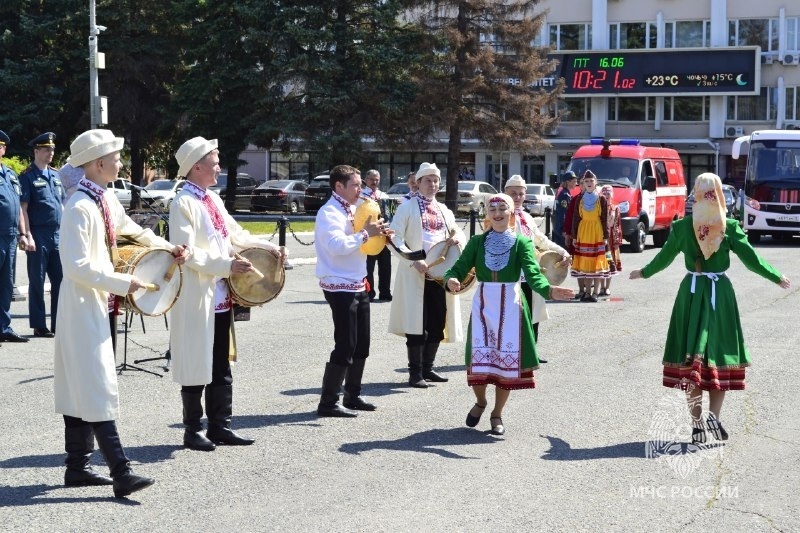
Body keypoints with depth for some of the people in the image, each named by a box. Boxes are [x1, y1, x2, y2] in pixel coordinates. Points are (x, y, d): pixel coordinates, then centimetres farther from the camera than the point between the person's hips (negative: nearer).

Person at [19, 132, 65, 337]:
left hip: (57, 234, 6)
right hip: (39, 235, -6)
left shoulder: (55, 174, 14)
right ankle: (39, 326, 7)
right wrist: (28, 236, -16)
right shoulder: (27, 176, -5)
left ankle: (59, 324, 14)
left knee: (61, 279, 7)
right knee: (37, 282, 1)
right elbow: (23, 208, -10)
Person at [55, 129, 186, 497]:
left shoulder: (106, 200, 8)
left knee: (80, 387, 13)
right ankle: (121, 474, -10)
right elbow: (77, 267, -24)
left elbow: (128, 228, 29)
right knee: (98, 388, -10)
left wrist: (166, 247, 23)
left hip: (97, 303, 9)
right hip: (82, 304, -9)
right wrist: (122, 283, -19)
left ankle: (77, 467, 21)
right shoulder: (80, 208, -20)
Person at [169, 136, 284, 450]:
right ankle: (193, 431, 13)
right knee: (196, 367, 2)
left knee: (221, 368, 13)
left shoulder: (213, 199, 13)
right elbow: (187, 252, -20)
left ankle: (220, 427, 22)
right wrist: (227, 265, -24)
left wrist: (267, 247, 6)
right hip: (197, 298, -8)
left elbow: (235, 235, 20)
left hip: (221, 297, 8)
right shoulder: (182, 203, -13)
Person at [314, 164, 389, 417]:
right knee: (345, 346, -8)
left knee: (361, 345, 14)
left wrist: (375, 233, 4)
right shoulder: (329, 213, -14)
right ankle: (328, 403, -1)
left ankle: (353, 396, 24)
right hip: (340, 287, -9)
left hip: (359, 285, 9)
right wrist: (365, 233, -22)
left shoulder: (351, 210, 15)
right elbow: (337, 245, -28)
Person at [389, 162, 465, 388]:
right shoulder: (407, 208, 0)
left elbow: (458, 232, 18)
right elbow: (396, 238, -7)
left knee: (438, 322, 8)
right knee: (417, 322, -4)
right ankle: (415, 372, 3)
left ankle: (428, 367, 21)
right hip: (415, 273, -5)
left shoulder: (444, 210, 16)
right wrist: (413, 261, -19)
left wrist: (457, 238, -7)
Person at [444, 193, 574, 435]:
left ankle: (497, 414, 19)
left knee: (507, 359, 1)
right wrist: (451, 280, -29)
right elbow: (460, 268, -5)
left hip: (510, 305, -1)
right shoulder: (477, 242, 5)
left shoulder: (522, 242, 0)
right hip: (483, 304, 1)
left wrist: (548, 290, -35)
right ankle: (480, 402, 27)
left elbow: (533, 274, -14)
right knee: (479, 359, -3)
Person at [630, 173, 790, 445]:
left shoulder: (682, 227, -5)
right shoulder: (730, 227, -8)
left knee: (691, 359, 7)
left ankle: (697, 424, 6)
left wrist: (643, 273, 23)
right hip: (721, 293, -1)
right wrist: (778, 278, 10)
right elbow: (752, 259, -6)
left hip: (691, 293, 1)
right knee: (720, 354, 9)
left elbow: (664, 258, 5)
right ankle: (714, 416, -5)